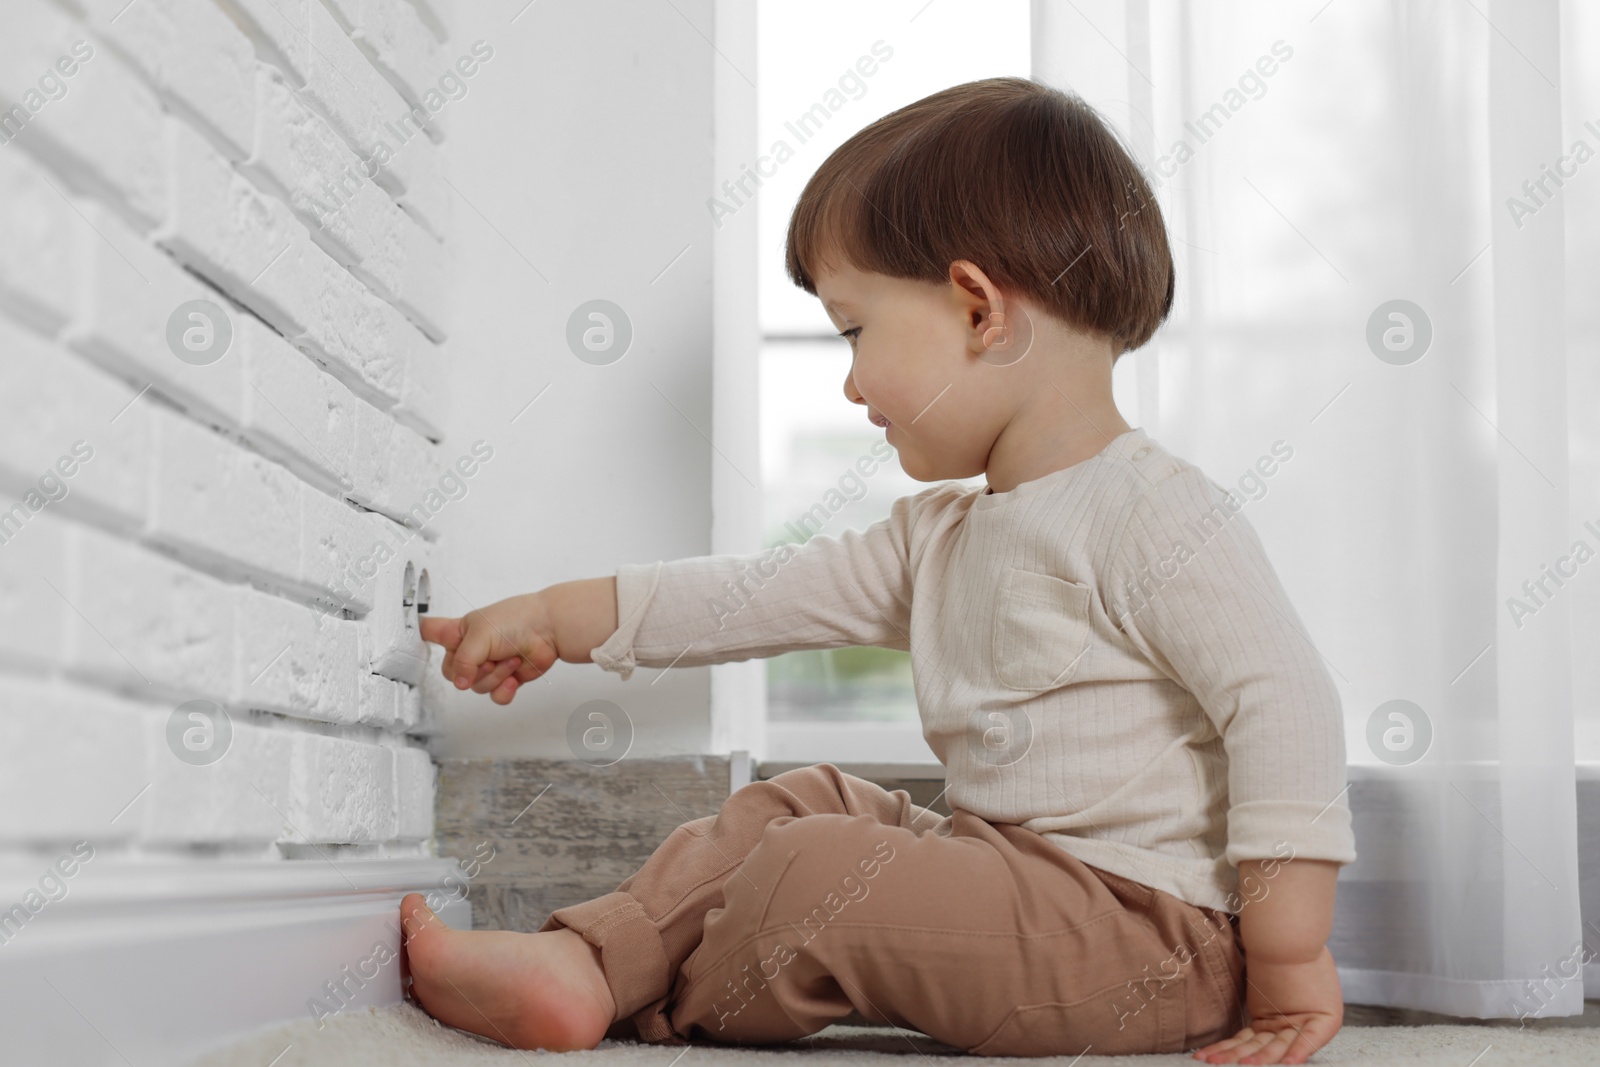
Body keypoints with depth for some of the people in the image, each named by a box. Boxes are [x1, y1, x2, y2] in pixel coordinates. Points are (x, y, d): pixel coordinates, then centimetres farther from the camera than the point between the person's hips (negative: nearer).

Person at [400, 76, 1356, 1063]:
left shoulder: (1155, 517, -16)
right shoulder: (942, 536, 14)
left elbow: (1287, 704, -22)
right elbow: (767, 595, 17)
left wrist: (1288, 967, -24)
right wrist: (552, 622, 18)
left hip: (1150, 927, -9)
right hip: (1018, 866, 9)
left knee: (820, 871, -18)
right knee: (807, 802, 12)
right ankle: (583, 963, 0)